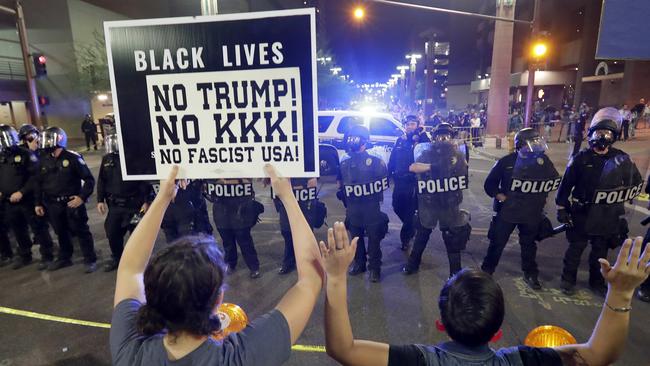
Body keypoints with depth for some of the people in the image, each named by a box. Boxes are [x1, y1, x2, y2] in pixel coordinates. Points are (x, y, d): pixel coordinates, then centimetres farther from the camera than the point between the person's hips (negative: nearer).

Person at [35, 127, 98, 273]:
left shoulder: (73, 157, -12)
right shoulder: (44, 160, 6)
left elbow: (89, 179, -11)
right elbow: (39, 183, 15)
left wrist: (82, 197, -18)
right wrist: (38, 203, 14)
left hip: (72, 202, -6)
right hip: (53, 205, 6)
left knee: (81, 231, 2)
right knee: (61, 233, 19)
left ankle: (90, 260, 12)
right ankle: (64, 258, 36)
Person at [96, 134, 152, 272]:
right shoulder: (107, 159, 7)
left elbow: (144, 180, -10)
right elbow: (101, 181, 14)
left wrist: (145, 201, -12)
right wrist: (100, 200, 9)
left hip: (134, 204, -5)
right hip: (114, 204, 5)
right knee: (112, 233, 10)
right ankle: (117, 258, 32)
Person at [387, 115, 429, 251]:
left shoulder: (421, 140, -4)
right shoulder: (400, 140, 8)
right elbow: (392, 160, 9)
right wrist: (388, 175, 8)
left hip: (413, 181, -4)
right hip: (399, 180, 5)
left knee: (409, 210, 3)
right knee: (397, 207, 11)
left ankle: (405, 237, 20)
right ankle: (412, 225, 37)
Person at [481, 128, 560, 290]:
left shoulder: (543, 161, -4)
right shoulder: (507, 161, -12)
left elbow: (555, 181, 9)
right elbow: (489, 184, -6)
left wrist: (540, 198, 0)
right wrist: (502, 197, -16)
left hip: (532, 213, 3)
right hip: (507, 211, -3)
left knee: (529, 244, 19)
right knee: (497, 243, 6)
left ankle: (530, 274, 39)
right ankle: (486, 271, 23)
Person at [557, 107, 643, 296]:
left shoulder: (622, 159, 0)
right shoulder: (581, 159, -8)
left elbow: (637, 182, 14)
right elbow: (566, 184, -4)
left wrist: (621, 195, 1)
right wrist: (561, 208, -4)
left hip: (608, 216, 3)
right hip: (582, 214, -3)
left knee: (600, 251, 17)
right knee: (576, 248, 7)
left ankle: (597, 281, 33)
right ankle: (568, 279, 21)